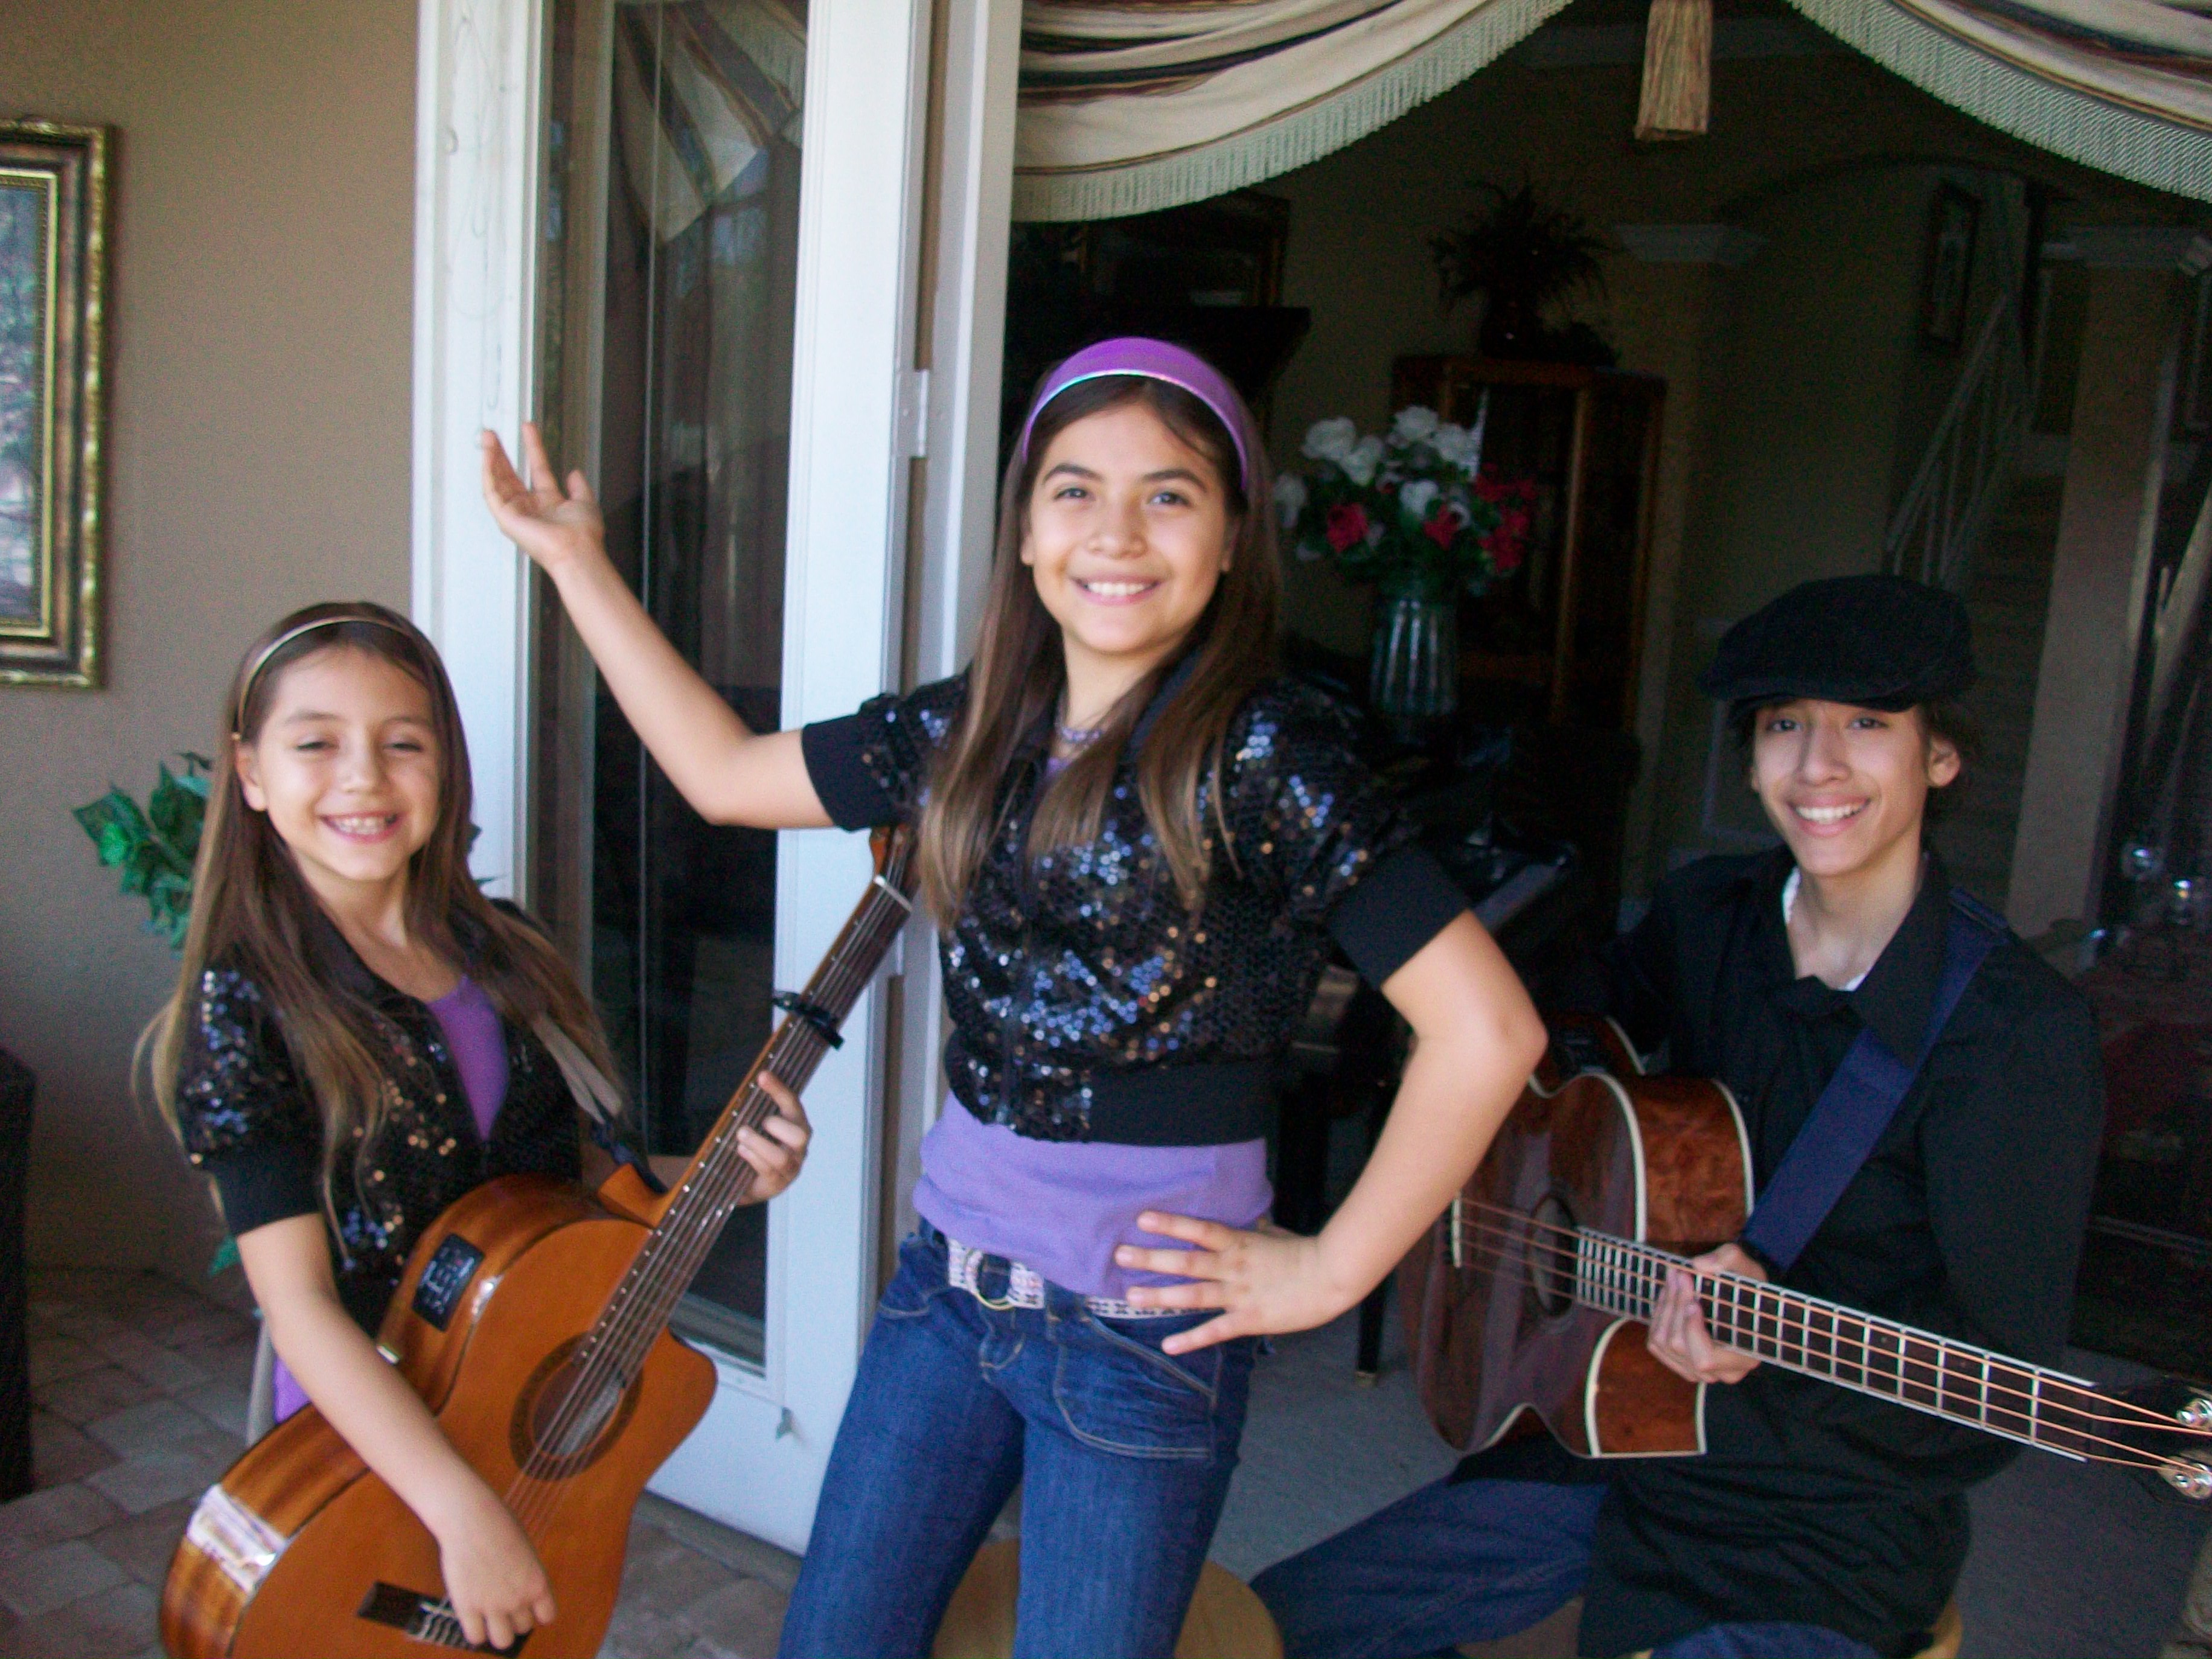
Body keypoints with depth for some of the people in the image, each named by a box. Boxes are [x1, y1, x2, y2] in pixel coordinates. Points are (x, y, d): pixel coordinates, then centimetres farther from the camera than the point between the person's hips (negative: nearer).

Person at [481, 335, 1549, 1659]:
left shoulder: (1260, 750, -17)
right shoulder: (979, 726, 3)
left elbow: (1487, 1031, -21)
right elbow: (725, 775, 13)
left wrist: (1328, 1274, -14)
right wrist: (576, 559, 14)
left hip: (1144, 1317, -6)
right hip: (951, 1271, 6)